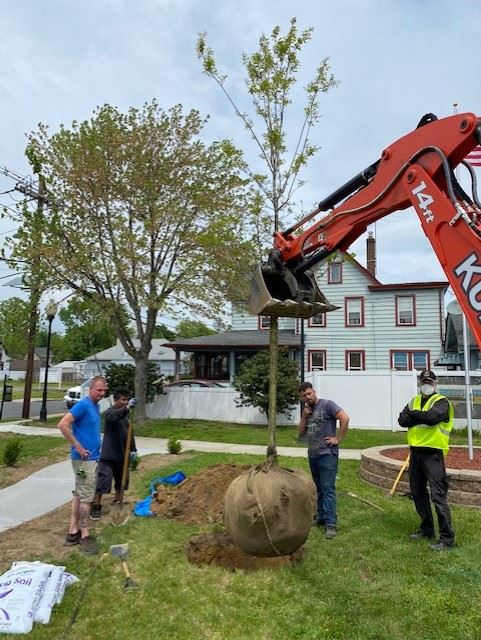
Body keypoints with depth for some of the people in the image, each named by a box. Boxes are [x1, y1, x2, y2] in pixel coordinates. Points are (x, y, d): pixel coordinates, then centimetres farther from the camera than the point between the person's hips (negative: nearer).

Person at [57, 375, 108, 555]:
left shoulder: (95, 406, 10)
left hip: (91, 457, 9)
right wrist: (78, 446, -20)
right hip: (84, 458, -9)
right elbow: (62, 424, -24)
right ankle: (84, 536, 10)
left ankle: (73, 532, 24)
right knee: (86, 497, -1)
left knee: (78, 495, 14)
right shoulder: (83, 404, -17)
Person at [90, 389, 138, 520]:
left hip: (122, 454, 8)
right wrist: (127, 408, -57)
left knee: (121, 480, 17)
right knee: (103, 480, -8)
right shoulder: (110, 412, -14)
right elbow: (115, 416, -40)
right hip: (109, 454, -8)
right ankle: (96, 506, 5)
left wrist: (133, 449, 12)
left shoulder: (125, 414, 11)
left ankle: (117, 502, 33)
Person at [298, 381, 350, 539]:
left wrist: (338, 438, -17)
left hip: (327, 455, -7)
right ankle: (321, 517, 26)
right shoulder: (307, 410, 13)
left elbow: (345, 418, -21)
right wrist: (304, 416, -3)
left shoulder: (327, 405, -10)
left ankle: (331, 524, -2)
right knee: (318, 489, 15)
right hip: (312, 455, 7)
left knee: (328, 489, -6)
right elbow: (300, 433, 11)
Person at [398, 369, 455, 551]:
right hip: (416, 452, 7)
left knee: (438, 495, -7)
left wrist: (414, 414, -9)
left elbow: (432, 417, -25)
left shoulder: (441, 401, -5)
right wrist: (423, 417, -14)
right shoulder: (414, 401, 13)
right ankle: (426, 529, 30)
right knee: (418, 493, 15)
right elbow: (402, 420, -1)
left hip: (433, 453, -7)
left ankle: (447, 538, 2)